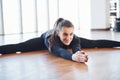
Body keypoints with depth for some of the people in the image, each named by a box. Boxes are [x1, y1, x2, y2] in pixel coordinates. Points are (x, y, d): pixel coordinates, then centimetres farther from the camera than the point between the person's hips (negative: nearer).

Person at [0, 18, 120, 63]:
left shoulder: (74, 38, -41)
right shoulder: (50, 37, -51)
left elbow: (77, 48, -60)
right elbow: (59, 51, -69)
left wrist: (80, 54, -87)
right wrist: (73, 56, -92)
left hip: (61, 42, 4)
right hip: (43, 40, -3)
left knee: (94, 43, 4)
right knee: (18, 47, -17)